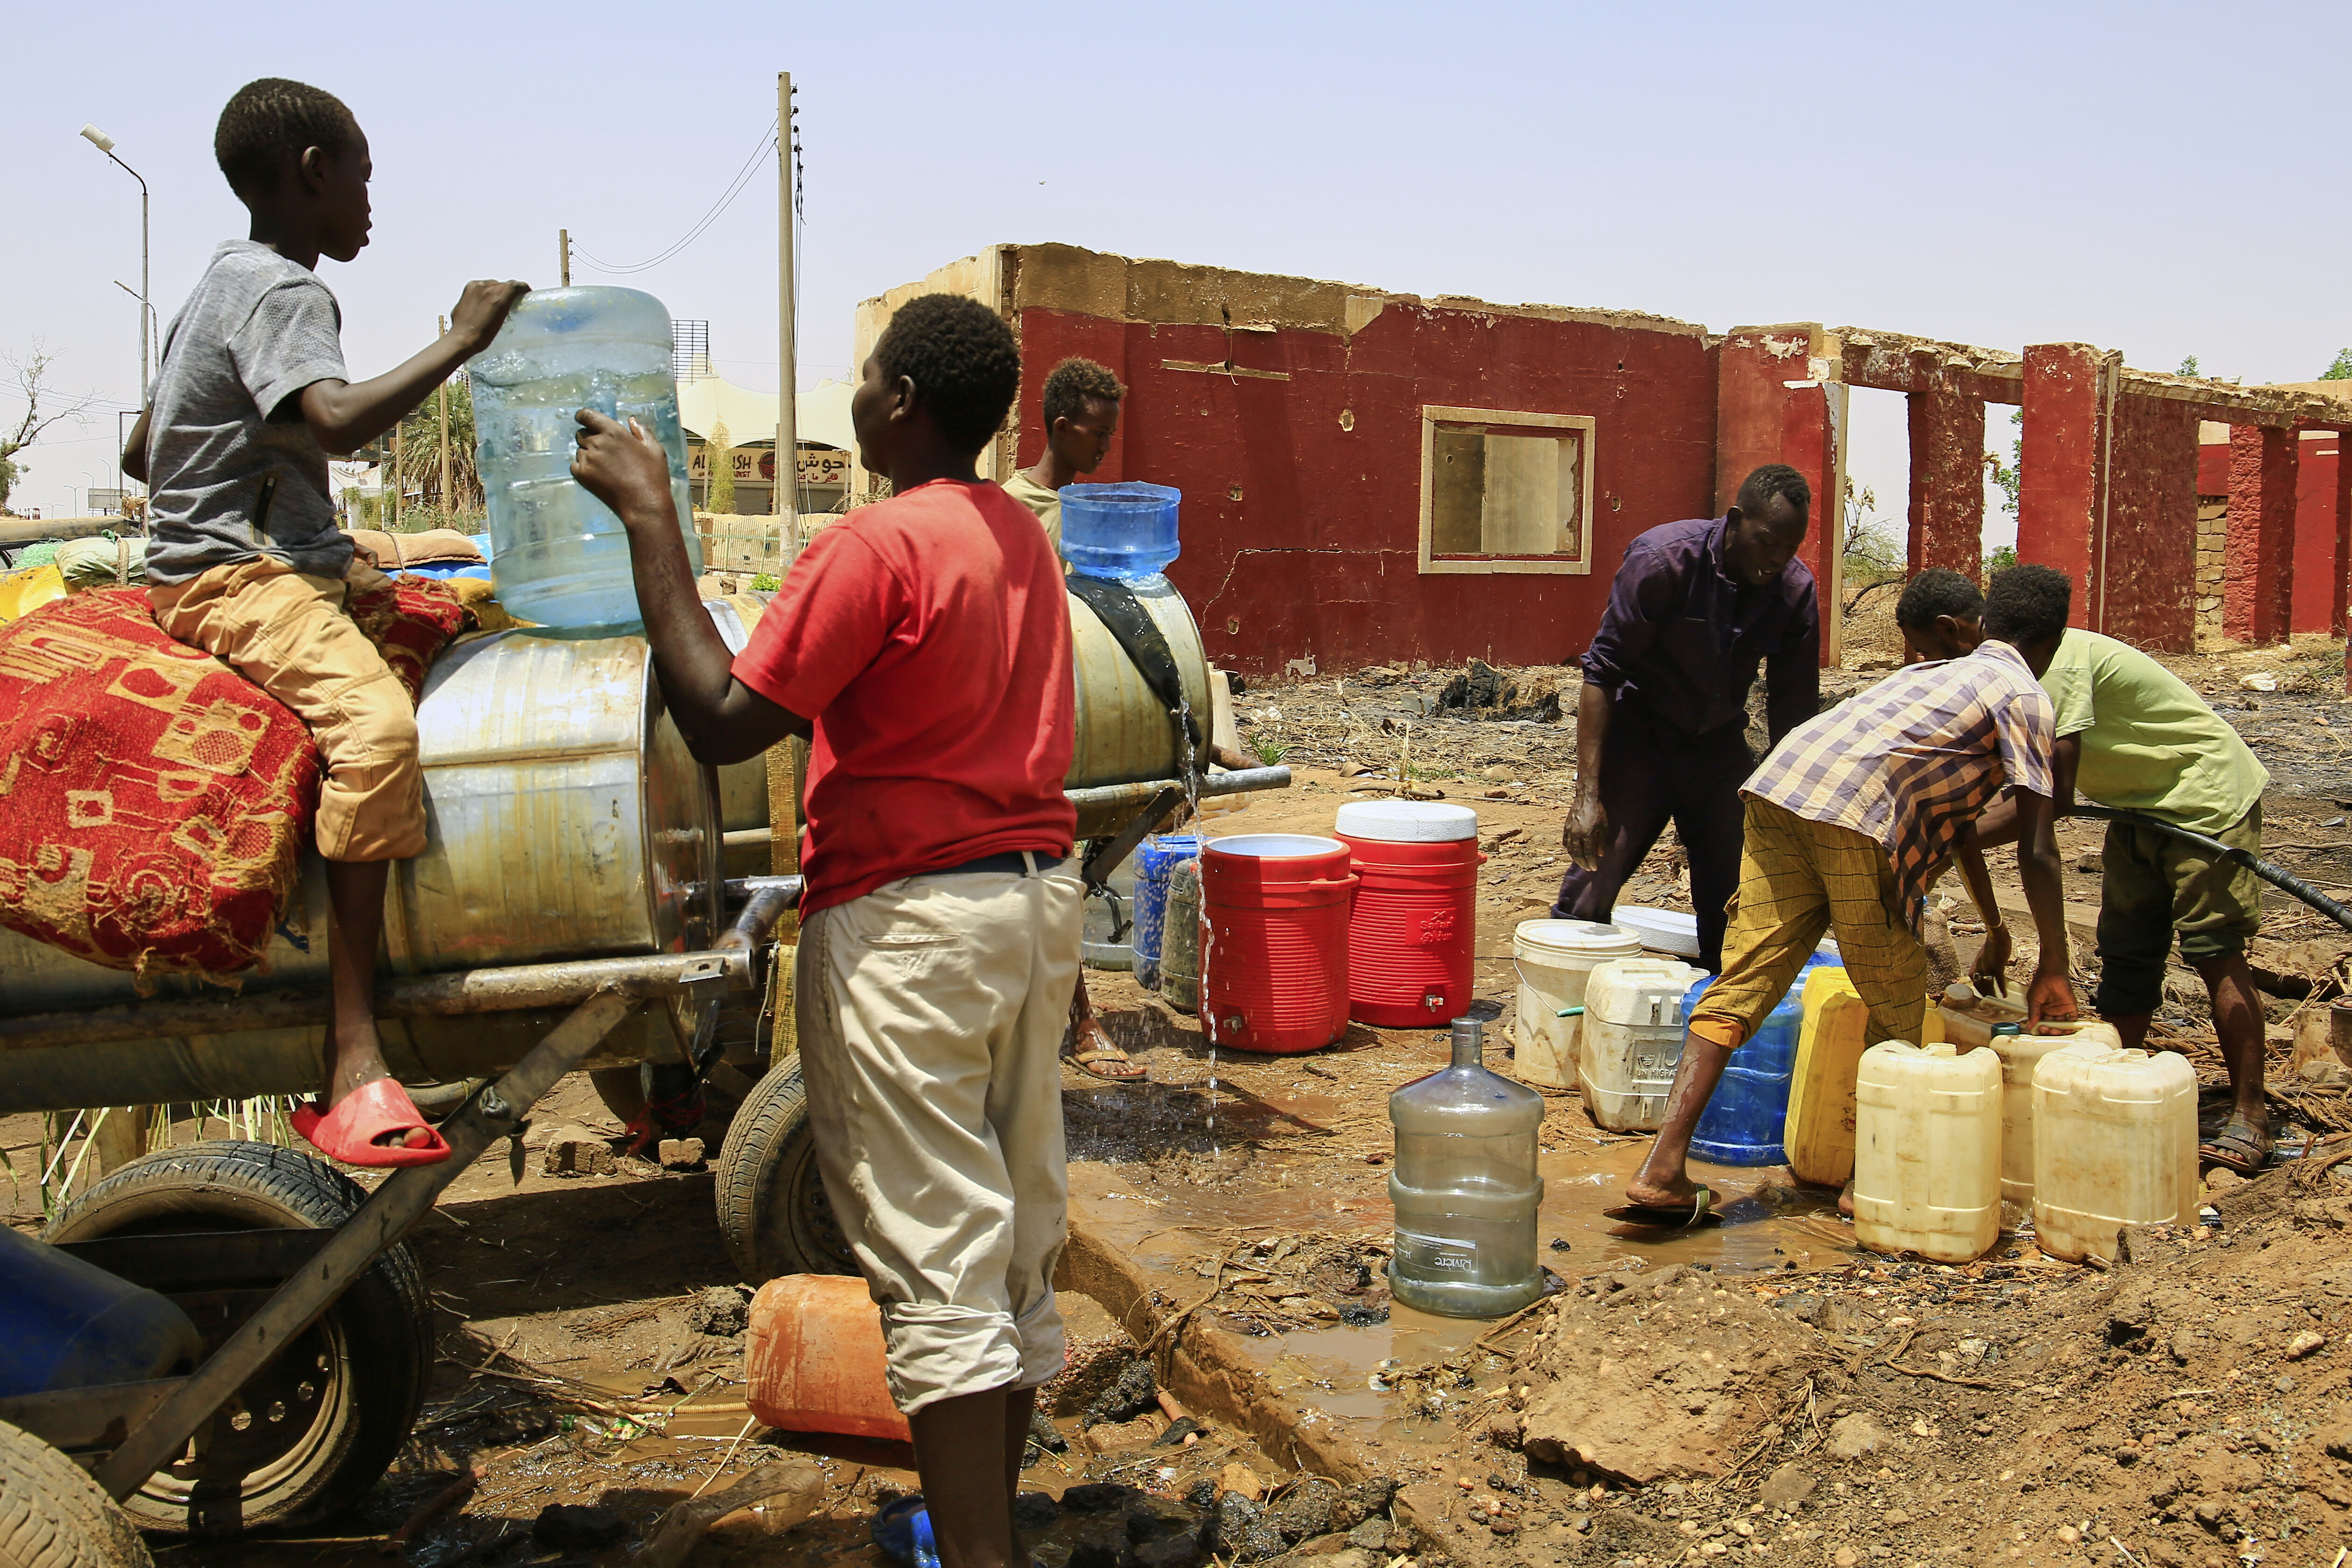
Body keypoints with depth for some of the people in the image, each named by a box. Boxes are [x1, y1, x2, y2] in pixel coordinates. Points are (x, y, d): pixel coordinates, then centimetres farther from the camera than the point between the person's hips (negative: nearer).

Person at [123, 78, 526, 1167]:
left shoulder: (227, 280, 21)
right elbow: (338, 422, -31)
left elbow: (143, 454, 26)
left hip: (281, 563, 11)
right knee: (375, 721, -33)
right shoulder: (283, 288, -11)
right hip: (237, 578, -11)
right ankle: (354, 1060, -39)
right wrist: (462, 339, -20)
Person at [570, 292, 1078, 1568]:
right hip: (1039, 899, 9)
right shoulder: (1022, 538, 12)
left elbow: (722, 721, -18)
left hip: (910, 921, -9)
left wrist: (649, 517, -13)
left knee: (937, 1266, -3)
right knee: (1019, 1243, 15)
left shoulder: (875, 545, -16)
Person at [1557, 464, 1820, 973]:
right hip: (1638, 735, -4)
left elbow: (1793, 714, -2)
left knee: (1739, 904, 0)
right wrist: (1588, 793, -27)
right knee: (1590, 895, -7)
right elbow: (1601, 674, -21)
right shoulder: (1663, 559, -23)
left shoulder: (1796, 591, -10)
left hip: (1719, 741, 4)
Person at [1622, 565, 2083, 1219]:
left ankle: (1664, 1167, -5)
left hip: (1778, 783, 7)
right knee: (1895, 1005, 11)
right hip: (1856, 813, -7)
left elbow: (1950, 805, 45)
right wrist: (2053, 969, 15)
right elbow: (2037, 852, 7)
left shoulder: (1941, 673, 36)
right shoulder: (2026, 697, 13)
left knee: (1742, 982, 2)